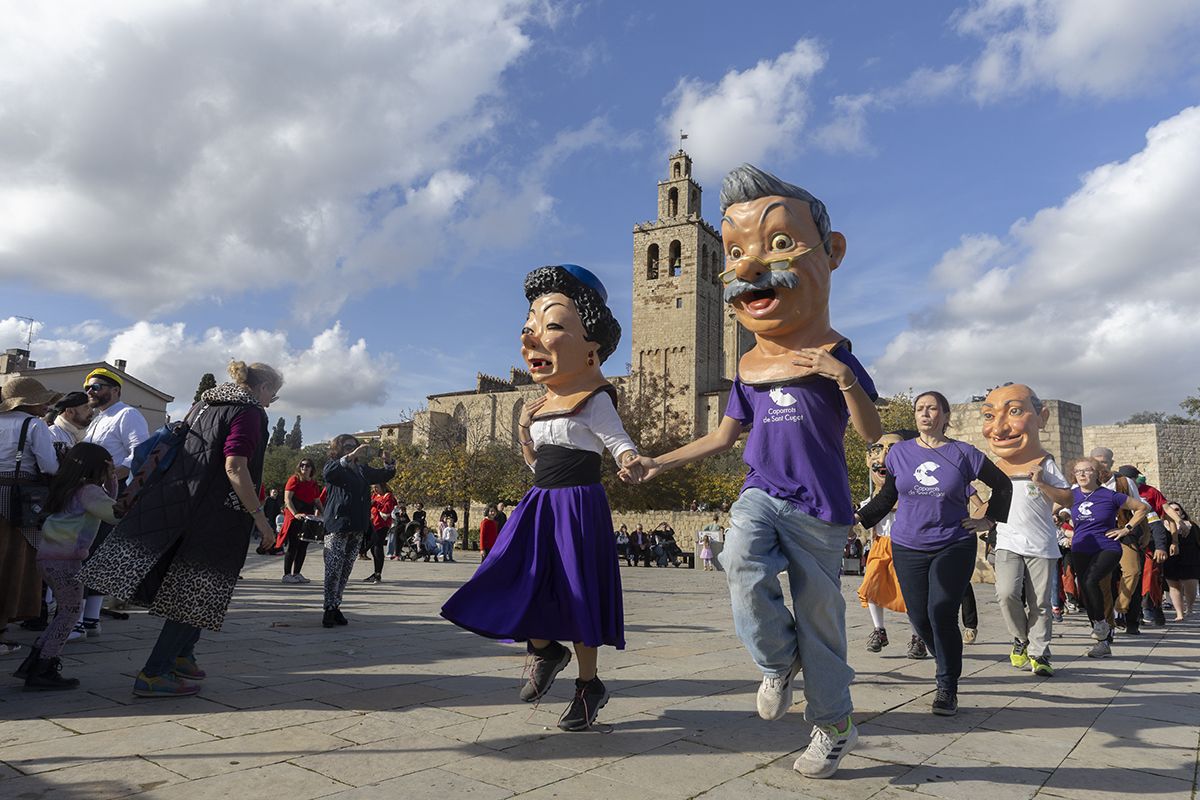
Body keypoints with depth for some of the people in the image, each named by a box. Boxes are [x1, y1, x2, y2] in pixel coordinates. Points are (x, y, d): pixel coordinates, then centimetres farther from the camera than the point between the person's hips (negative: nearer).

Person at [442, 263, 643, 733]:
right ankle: (545, 651, 25)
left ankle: (589, 684, 18)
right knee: (513, 584, 0)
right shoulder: (542, 406, 13)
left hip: (577, 505, -7)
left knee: (574, 596, 1)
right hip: (539, 504, 7)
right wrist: (524, 429, 5)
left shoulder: (593, 400, -8)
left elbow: (619, 442, -13)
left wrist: (630, 460, -35)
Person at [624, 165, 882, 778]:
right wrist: (661, 461, 15)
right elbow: (723, 436, 18)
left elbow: (871, 433, -8)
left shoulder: (834, 359, -1)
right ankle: (777, 659, 1)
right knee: (743, 562, -27)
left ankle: (833, 727, 23)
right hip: (761, 493, 3)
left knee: (819, 612, 4)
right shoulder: (748, 369, 10)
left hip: (817, 504, -3)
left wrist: (843, 378, -23)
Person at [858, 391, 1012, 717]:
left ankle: (947, 687, 5)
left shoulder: (963, 454, 0)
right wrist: (859, 518, 0)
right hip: (908, 548, 2)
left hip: (954, 547, -2)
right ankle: (948, 665, 33)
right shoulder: (899, 452, 4)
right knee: (919, 617, 4)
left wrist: (988, 521, 8)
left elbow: (1003, 485, 14)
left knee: (942, 614, -13)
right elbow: (886, 497, 12)